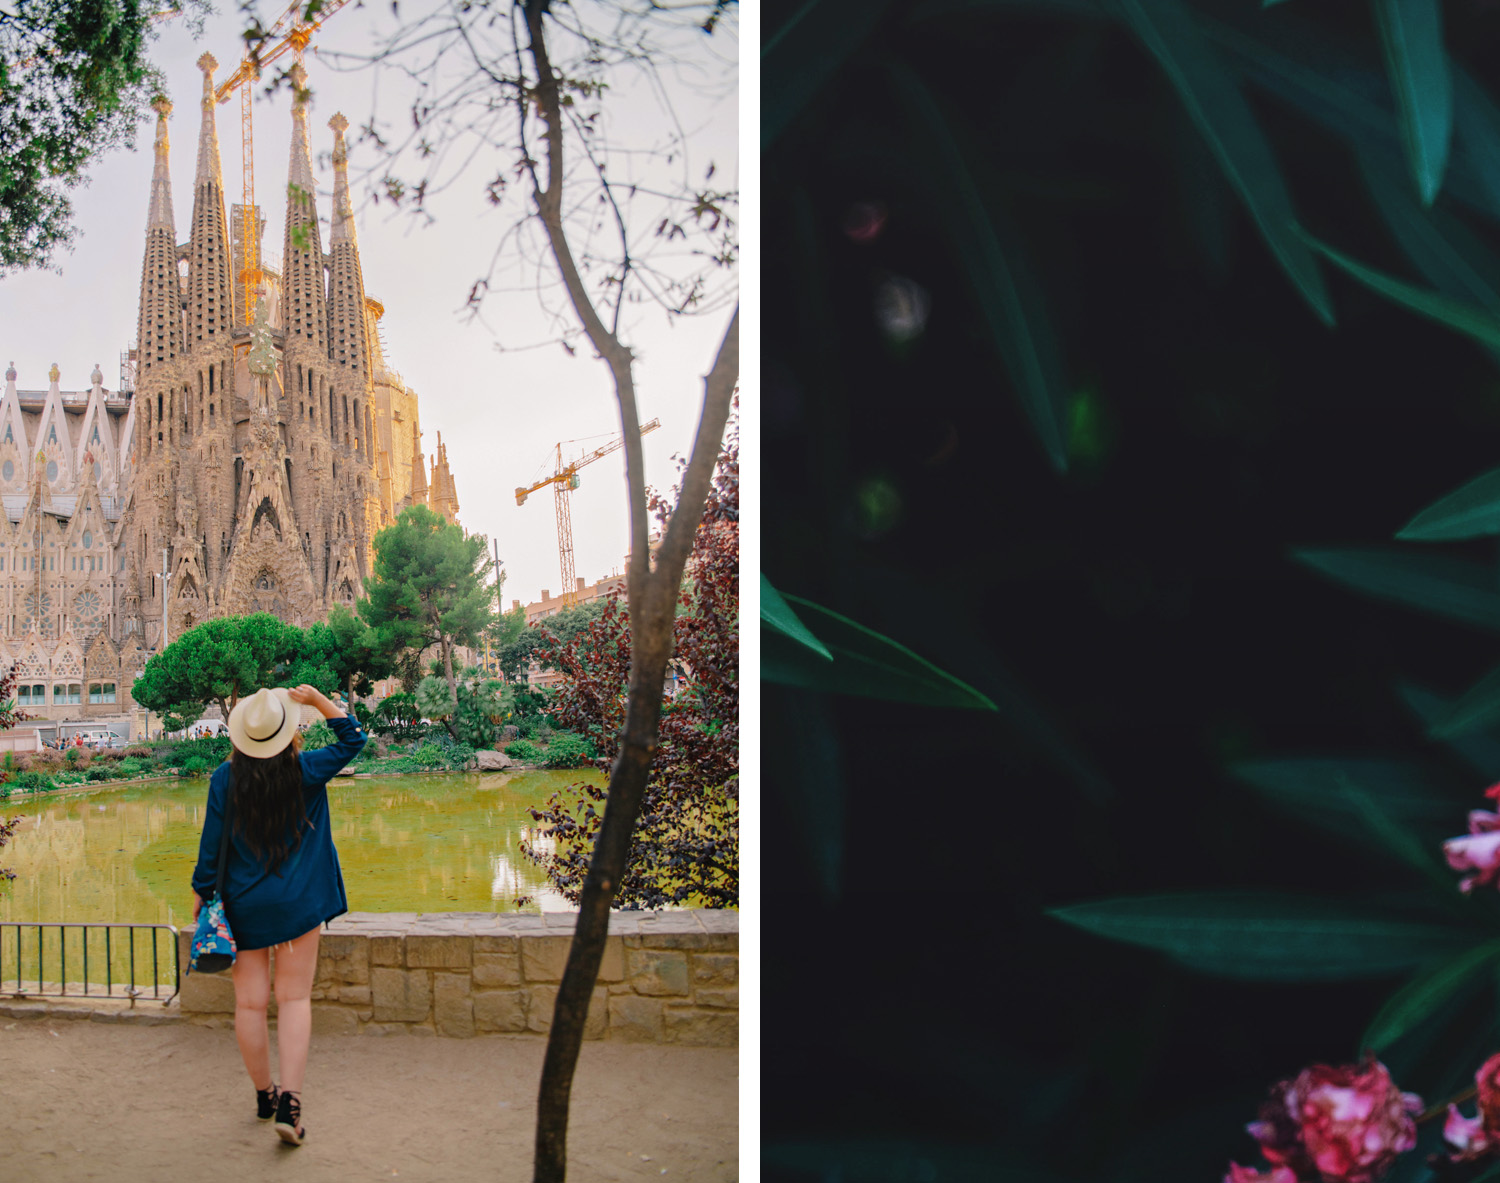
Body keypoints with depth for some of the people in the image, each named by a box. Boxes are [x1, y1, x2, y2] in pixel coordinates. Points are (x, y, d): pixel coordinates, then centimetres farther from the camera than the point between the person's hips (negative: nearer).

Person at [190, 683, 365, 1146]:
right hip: (297, 902, -1)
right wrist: (318, 700, 1)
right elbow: (352, 739, 4)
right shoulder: (305, 771, -8)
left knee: (250, 1002, 11)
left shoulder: (225, 778, -7)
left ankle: (264, 1095, 26)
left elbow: (212, 843, -3)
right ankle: (289, 1103, -6)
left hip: (242, 904, 1)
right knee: (294, 999, 5)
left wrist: (202, 892, 9)